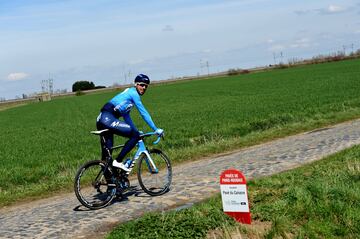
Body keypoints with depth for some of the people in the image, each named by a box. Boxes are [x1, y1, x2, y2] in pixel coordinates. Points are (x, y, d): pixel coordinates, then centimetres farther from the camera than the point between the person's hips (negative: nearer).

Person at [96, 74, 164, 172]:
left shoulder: (129, 92, 26)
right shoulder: (133, 93, -2)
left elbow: (126, 116, 29)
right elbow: (143, 113, -5)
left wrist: (136, 131, 27)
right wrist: (156, 129, -1)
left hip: (101, 120, 10)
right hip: (108, 119, -10)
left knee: (107, 152, 12)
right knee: (135, 135, -10)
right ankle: (118, 161, -11)